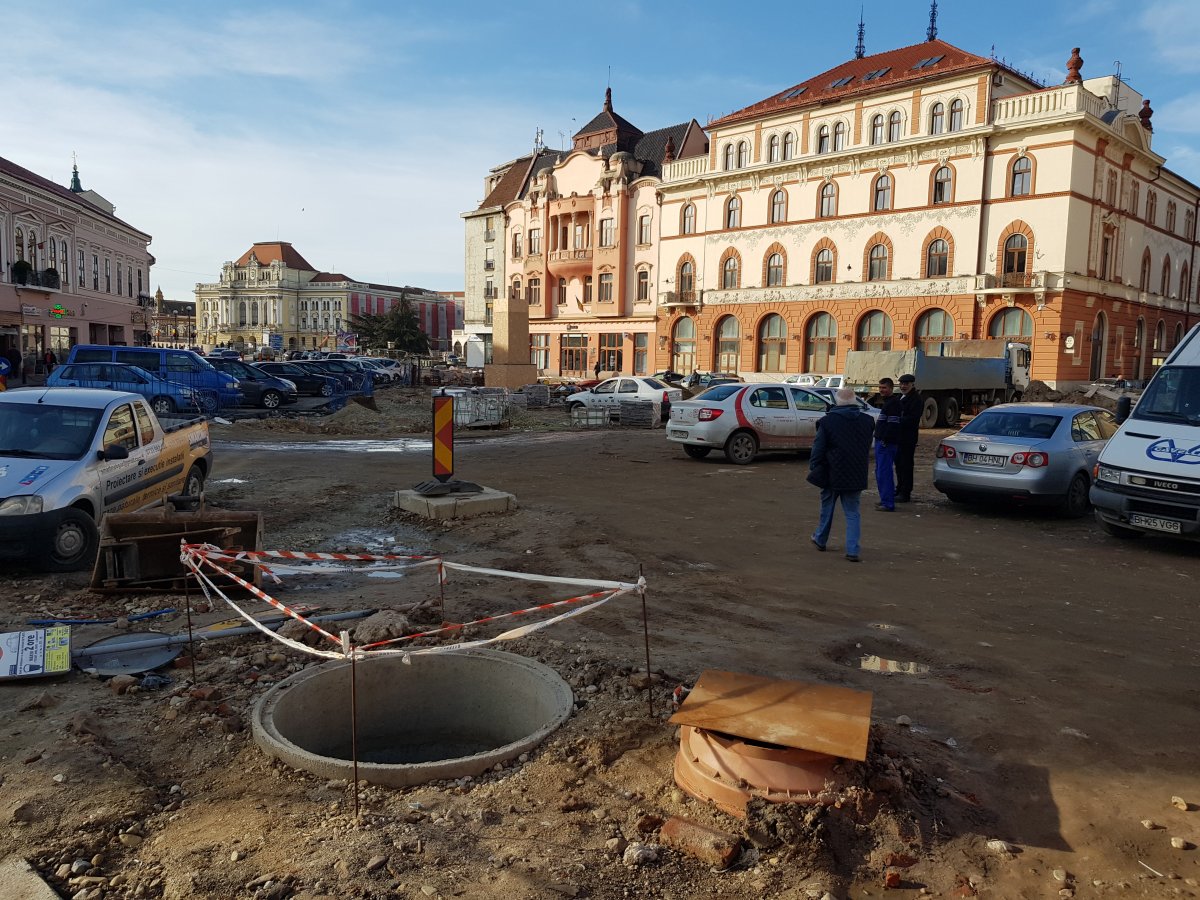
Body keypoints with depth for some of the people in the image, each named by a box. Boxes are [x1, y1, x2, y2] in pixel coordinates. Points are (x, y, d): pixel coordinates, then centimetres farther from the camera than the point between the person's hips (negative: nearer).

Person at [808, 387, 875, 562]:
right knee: (852, 513, 7)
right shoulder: (866, 421, 2)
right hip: (856, 475, 2)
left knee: (827, 508, 17)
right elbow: (867, 448, 13)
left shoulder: (828, 421, -11)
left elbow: (818, 448, -8)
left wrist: (813, 467, 2)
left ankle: (820, 540, 33)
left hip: (832, 475, -2)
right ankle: (852, 551, 0)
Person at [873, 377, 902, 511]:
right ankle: (885, 500, 24)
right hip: (881, 441, 11)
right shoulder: (887, 402, 21)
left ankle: (888, 504, -10)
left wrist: (885, 440, -23)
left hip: (886, 443, -11)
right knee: (880, 472, 16)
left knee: (884, 473, -11)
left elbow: (893, 424, -22)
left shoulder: (893, 402, -13)